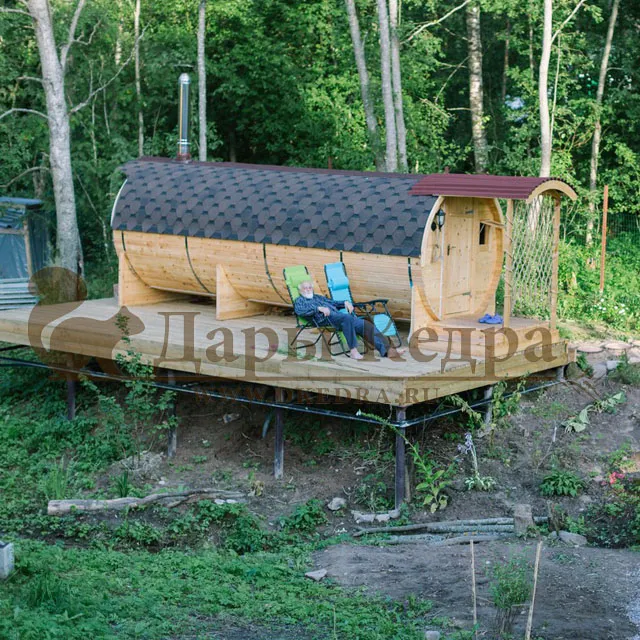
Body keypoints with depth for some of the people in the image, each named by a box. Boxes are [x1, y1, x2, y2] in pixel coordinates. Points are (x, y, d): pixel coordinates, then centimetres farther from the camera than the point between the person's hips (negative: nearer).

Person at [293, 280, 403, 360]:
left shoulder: (318, 297, 35)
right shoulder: (299, 300, 15)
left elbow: (333, 303, 36)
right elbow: (300, 311, -7)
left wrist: (345, 302, 15)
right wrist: (319, 308, -19)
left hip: (337, 315, 7)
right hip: (325, 319, -7)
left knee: (365, 325, -16)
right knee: (347, 318, -38)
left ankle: (387, 350, -27)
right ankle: (353, 350, -38)